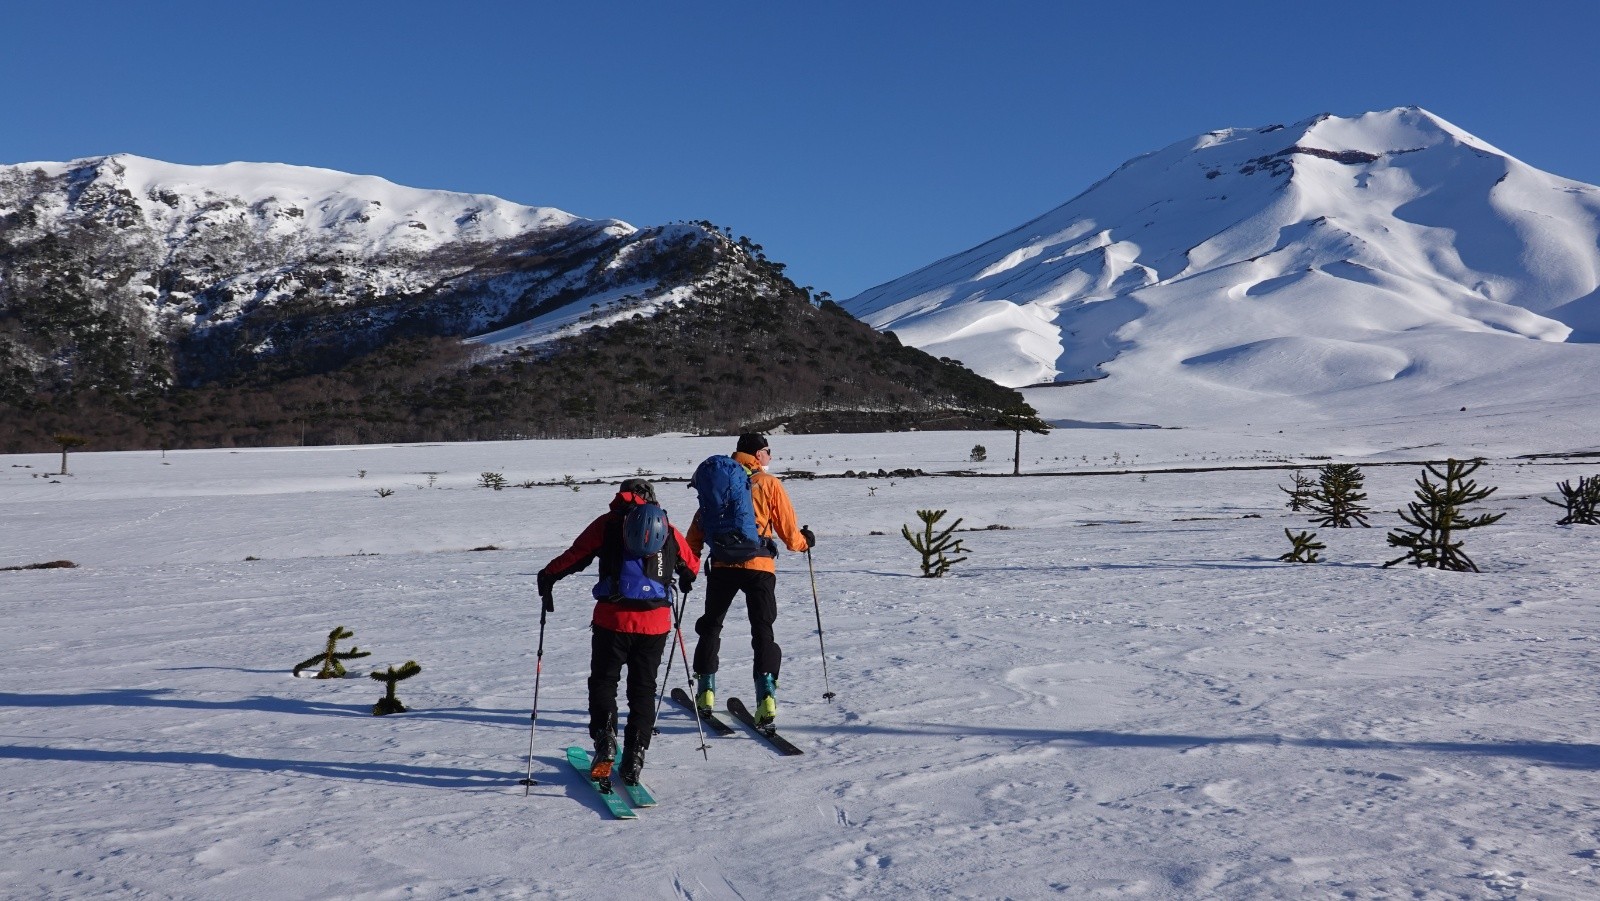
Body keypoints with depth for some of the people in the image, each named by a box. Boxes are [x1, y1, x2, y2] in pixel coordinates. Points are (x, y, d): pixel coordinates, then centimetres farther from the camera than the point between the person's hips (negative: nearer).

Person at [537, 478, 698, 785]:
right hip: (655, 622, 2)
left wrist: (547, 577, 16)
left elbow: (575, 555, 0)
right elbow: (692, 564, 23)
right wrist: (685, 581, 45)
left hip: (613, 619, -2)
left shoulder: (608, 523, 5)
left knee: (603, 681, 13)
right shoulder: (668, 529, 13)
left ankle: (605, 741, -2)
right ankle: (634, 758, 8)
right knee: (643, 689, 12)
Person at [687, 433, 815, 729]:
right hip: (759, 566, -2)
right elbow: (788, 530, 1)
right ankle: (766, 695, -13)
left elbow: (698, 526, 11)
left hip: (722, 565, 3)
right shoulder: (769, 483, 1)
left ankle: (706, 692, 21)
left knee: (711, 625, 19)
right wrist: (805, 541, 23)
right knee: (762, 631, 1)